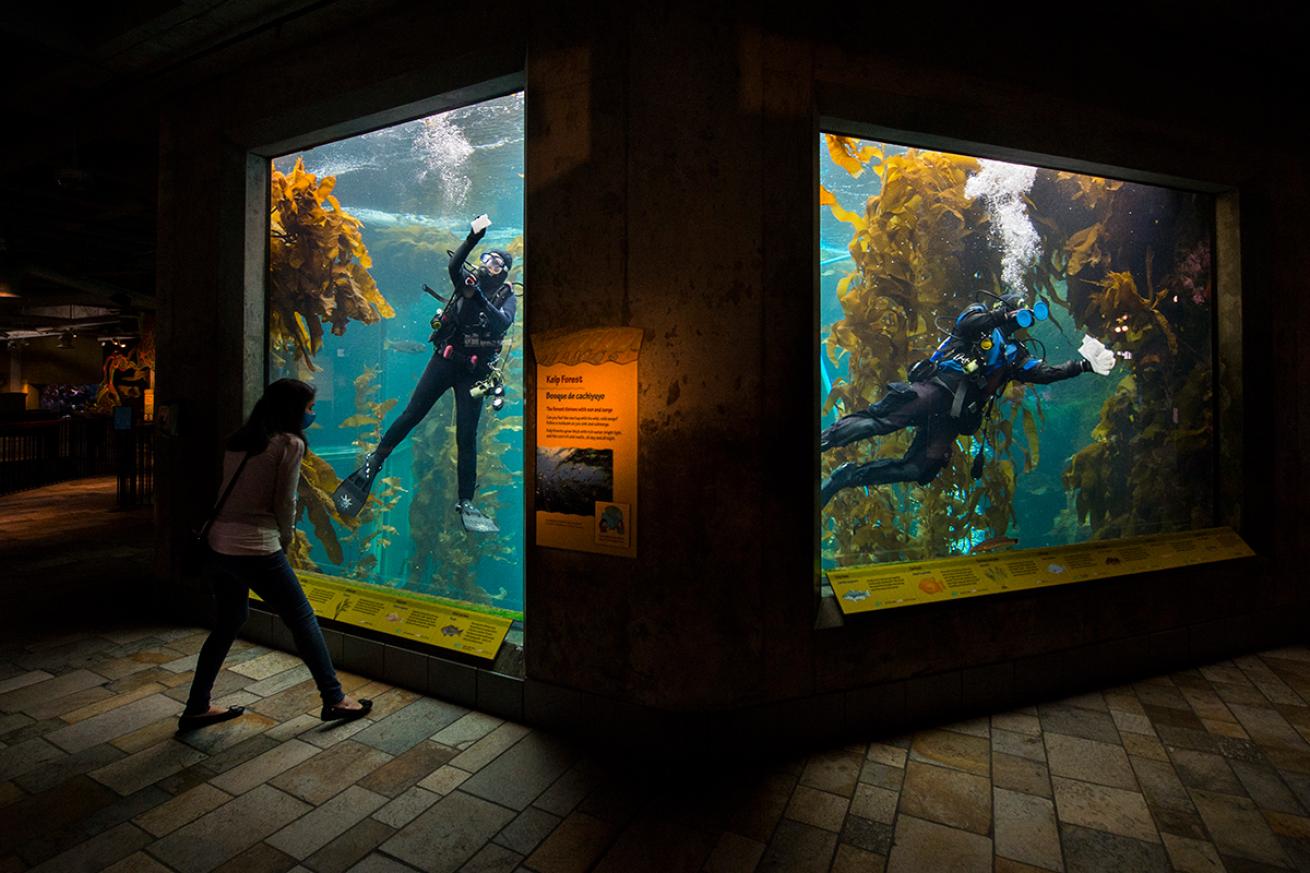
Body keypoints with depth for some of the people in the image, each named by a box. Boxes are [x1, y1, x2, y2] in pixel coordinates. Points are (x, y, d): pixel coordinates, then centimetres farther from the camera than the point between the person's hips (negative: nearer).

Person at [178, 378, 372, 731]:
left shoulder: (239, 440, 11)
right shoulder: (290, 443, -10)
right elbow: (285, 504, -9)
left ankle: (196, 709, 32)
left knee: (228, 623, 23)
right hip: (256, 550, -7)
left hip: (218, 545, 8)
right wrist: (286, 538, 8)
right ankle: (334, 700, 14)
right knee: (303, 619, 5)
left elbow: (234, 493, 11)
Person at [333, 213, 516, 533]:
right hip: (445, 360, 1)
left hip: (473, 371, -1)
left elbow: (503, 322, -17)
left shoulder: (507, 295, 3)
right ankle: (374, 460, 24)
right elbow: (453, 265, -15)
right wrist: (473, 237, -25)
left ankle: (466, 503, 7)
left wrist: (479, 297, -27)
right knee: (411, 415, 2)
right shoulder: (468, 280, 7)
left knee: (466, 436, -1)